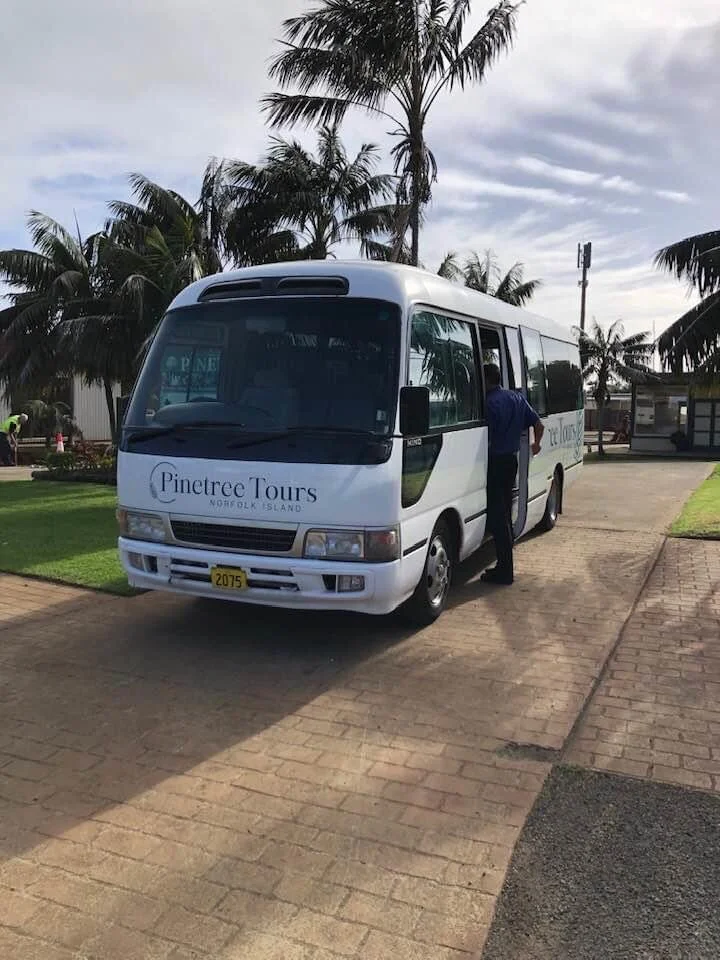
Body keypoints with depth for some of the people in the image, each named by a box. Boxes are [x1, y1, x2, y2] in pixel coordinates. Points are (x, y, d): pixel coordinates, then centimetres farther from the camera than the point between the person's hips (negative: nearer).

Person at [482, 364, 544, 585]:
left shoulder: (489, 403, -16)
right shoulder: (517, 398, 10)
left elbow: (487, 439, -20)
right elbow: (538, 424, 15)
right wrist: (536, 444, 32)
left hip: (496, 461, -9)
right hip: (512, 459, 9)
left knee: (497, 517, -5)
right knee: (505, 515, 16)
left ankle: (505, 570, -2)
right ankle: (504, 566, 24)